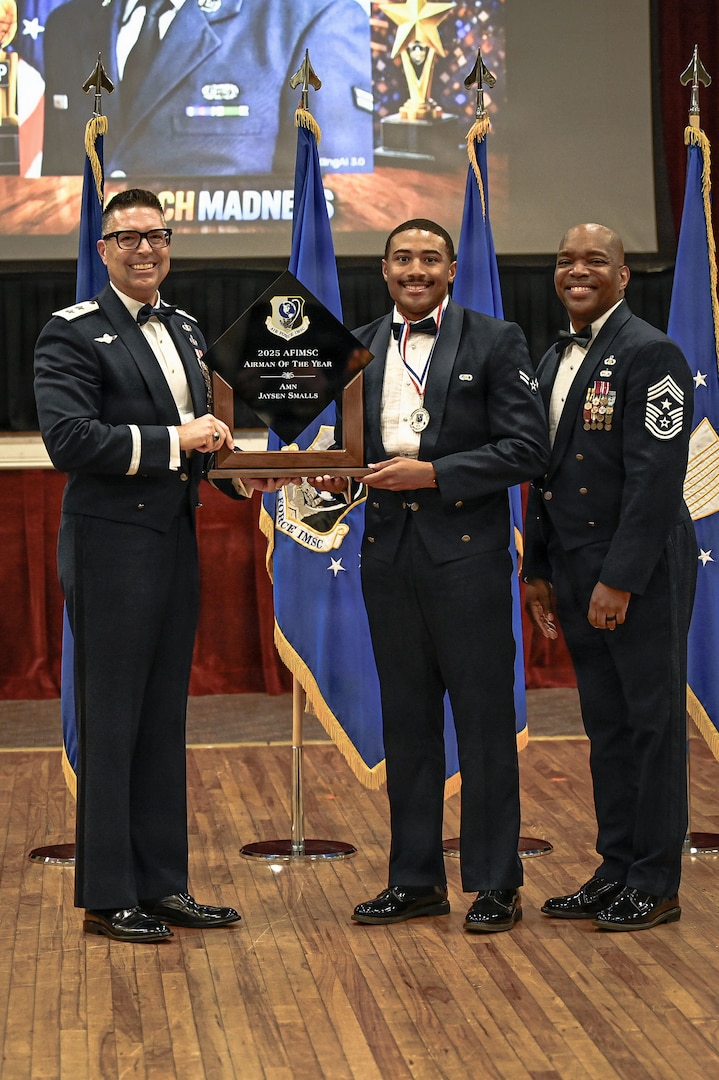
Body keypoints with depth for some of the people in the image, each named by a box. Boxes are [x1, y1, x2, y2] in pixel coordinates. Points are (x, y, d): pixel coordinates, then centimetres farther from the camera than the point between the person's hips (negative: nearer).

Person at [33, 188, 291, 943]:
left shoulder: (186, 332, 16)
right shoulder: (73, 335, -8)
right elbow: (69, 440, -19)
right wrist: (173, 441, -19)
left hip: (176, 544, 8)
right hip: (111, 548, -8)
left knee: (164, 723, 12)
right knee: (109, 724, -1)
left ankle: (161, 885, 20)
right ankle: (107, 896, 7)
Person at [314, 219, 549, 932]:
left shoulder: (495, 341, -1)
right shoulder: (358, 349, 13)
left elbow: (527, 447, -8)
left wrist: (433, 473, -15)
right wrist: (336, 472, -5)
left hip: (468, 554, -5)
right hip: (389, 554, 5)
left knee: (484, 722, 0)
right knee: (406, 721, 11)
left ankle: (495, 885, 8)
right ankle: (416, 880, 20)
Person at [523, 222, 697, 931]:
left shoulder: (649, 353, -12)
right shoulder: (553, 361, 15)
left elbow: (656, 475, -18)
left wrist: (620, 578, -21)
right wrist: (538, 570, 14)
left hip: (640, 570, -8)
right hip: (575, 572, 8)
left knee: (653, 721, 0)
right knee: (606, 726, 12)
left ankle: (655, 885, 7)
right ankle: (616, 872, 19)